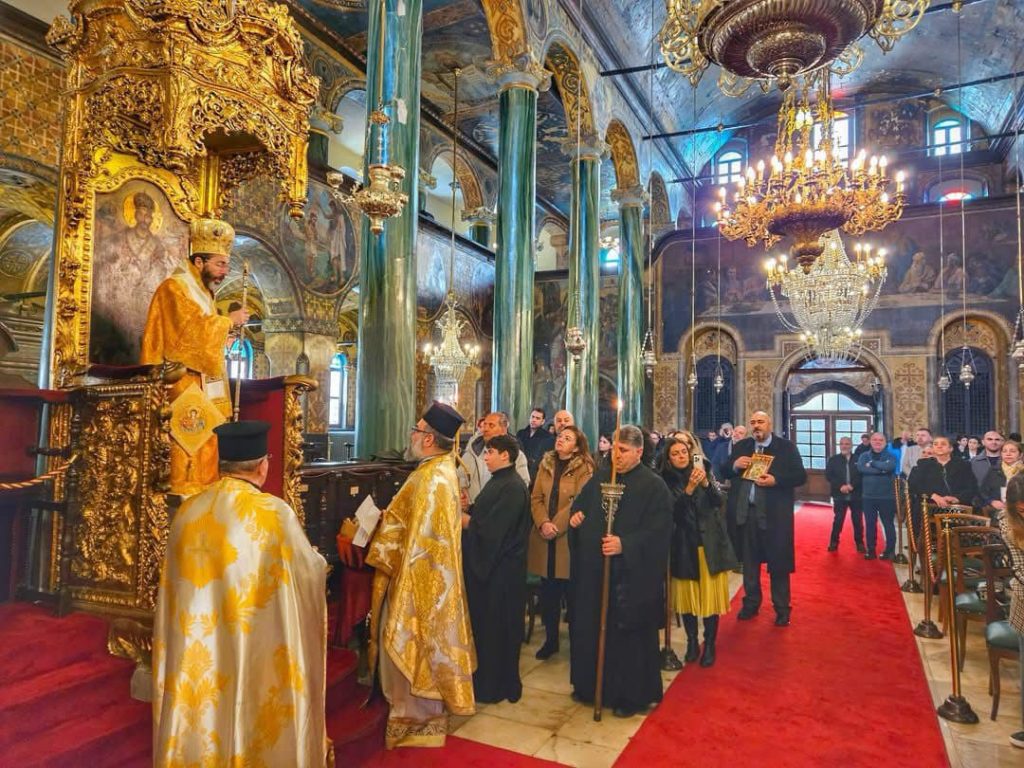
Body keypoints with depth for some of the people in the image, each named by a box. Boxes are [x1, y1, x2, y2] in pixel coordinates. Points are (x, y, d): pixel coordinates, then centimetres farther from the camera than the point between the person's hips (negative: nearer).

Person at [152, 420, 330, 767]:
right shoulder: (276, 513, -18)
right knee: (253, 704, 13)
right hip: (257, 651, -4)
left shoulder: (186, 511, -4)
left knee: (200, 713, 21)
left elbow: (179, 578, 10)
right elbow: (313, 574, -6)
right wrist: (316, 558, 15)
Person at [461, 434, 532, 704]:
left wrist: (463, 519, -12)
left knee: (496, 628, 5)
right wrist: (465, 509, -3)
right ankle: (483, 678, 34)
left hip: (501, 571, -9)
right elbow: (480, 514, 12)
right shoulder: (497, 481, 9)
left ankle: (496, 686, 21)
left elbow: (490, 530, -24)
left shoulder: (513, 488, -21)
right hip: (486, 564, 9)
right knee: (482, 623, 19)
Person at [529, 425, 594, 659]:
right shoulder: (546, 464, 10)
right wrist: (543, 523, -11)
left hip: (569, 538, -5)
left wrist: (556, 526, -16)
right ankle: (550, 639, 26)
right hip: (544, 538, 5)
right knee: (548, 591, 12)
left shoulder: (584, 468, -5)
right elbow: (536, 498, 6)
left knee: (571, 592, 3)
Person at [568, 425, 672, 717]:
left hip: (632, 576, -6)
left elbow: (658, 531, -17)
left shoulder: (654, 486, -10)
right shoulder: (599, 480, 9)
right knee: (592, 628, 14)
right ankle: (592, 685, 33)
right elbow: (579, 506, 20)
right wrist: (575, 516, -2)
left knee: (629, 635, 5)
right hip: (595, 571, 6)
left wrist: (624, 544, -27)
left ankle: (632, 695, 23)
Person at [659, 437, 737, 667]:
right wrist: (689, 489, -27)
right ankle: (692, 641, 22)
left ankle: (710, 645, 14)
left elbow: (718, 501, -6)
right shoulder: (666, 481, -3)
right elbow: (672, 511, -14)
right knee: (687, 596, 6)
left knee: (710, 595, 2)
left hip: (709, 543, 1)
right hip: (684, 546, -1)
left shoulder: (702, 472, 2)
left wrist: (706, 483, -25)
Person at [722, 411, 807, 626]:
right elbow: (725, 473, 11)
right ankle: (751, 603, 29)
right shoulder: (740, 446, 8)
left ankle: (782, 609, 20)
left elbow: (801, 476, -8)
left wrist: (776, 480, -22)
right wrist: (734, 466, -11)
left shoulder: (786, 447, -3)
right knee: (749, 561, 15)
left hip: (774, 514, -4)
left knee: (778, 562, 6)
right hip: (746, 512, 4)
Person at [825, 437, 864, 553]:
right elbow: (828, 476, -3)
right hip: (839, 495, 0)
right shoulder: (833, 460, 5)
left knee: (858, 520, 7)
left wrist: (852, 485, -17)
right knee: (838, 520, 3)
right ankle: (834, 542, 13)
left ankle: (860, 543, 20)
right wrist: (840, 486, -16)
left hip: (856, 495, 0)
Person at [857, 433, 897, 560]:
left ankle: (890, 550, 15)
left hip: (887, 496, -2)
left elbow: (889, 466, -21)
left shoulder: (890, 456, 2)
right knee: (869, 524, 7)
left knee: (888, 524, 5)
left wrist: (872, 463, -11)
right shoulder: (864, 455, 7)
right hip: (868, 496, 2)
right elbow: (861, 468, -13)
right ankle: (871, 550, 16)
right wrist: (881, 469, -16)